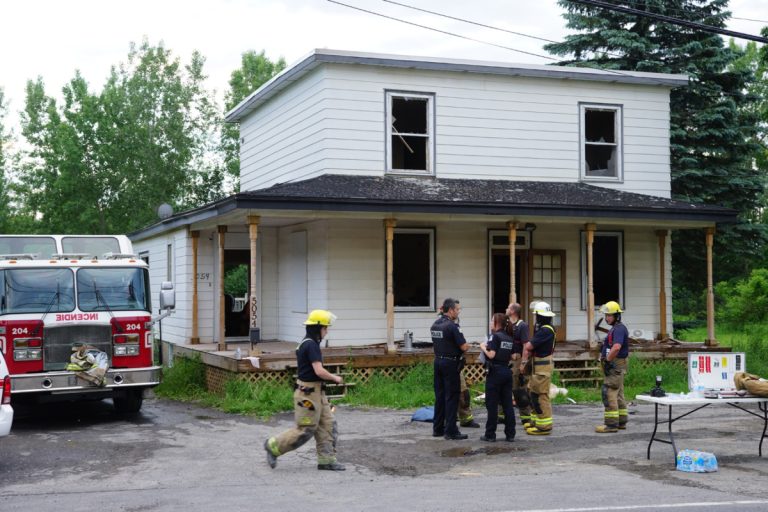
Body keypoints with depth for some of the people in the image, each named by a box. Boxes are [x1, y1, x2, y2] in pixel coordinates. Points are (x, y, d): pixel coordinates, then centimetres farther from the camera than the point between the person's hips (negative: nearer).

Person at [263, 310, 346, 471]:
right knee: (305, 430, -2)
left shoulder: (307, 343, 12)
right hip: (308, 393, -10)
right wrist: (335, 378, -9)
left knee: (328, 425, 9)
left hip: (316, 392, 10)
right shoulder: (311, 345, -20)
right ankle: (273, 446, 11)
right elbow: (319, 371, -25)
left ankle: (326, 460, 12)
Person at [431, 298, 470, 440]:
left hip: (438, 361, 8)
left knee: (439, 395, 13)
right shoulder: (451, 326, -17)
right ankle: (450, 431, -1)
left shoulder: (435, 324, 8)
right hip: (451, 363, -8)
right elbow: (463, 347, -17)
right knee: (452, 396, -2)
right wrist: (467, 345, 5)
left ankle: (437, 428, 18)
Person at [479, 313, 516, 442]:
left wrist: (483, 347, -3)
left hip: (495, 372, -7)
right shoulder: (509, 338, 11)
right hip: (507, 371, 7)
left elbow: (491, 355, -19)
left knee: (492, 405, 0)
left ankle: (490, 435, 4)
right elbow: (512, 357, 12)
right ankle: (510, 434, 9)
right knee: (508, 404, 8)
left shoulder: (494, 336, -11)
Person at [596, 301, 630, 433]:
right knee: (618, 394, 15)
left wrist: (607, 360, -22)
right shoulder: (616, 328, 17)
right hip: (616, 366, 11)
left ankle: (611, 424, -10)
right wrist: (604, 357, 16)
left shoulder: (619, 329, -17)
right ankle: (621, 421, 21)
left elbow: (616, 347, -32)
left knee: (609, 394, -10)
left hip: (615, 366, -11)